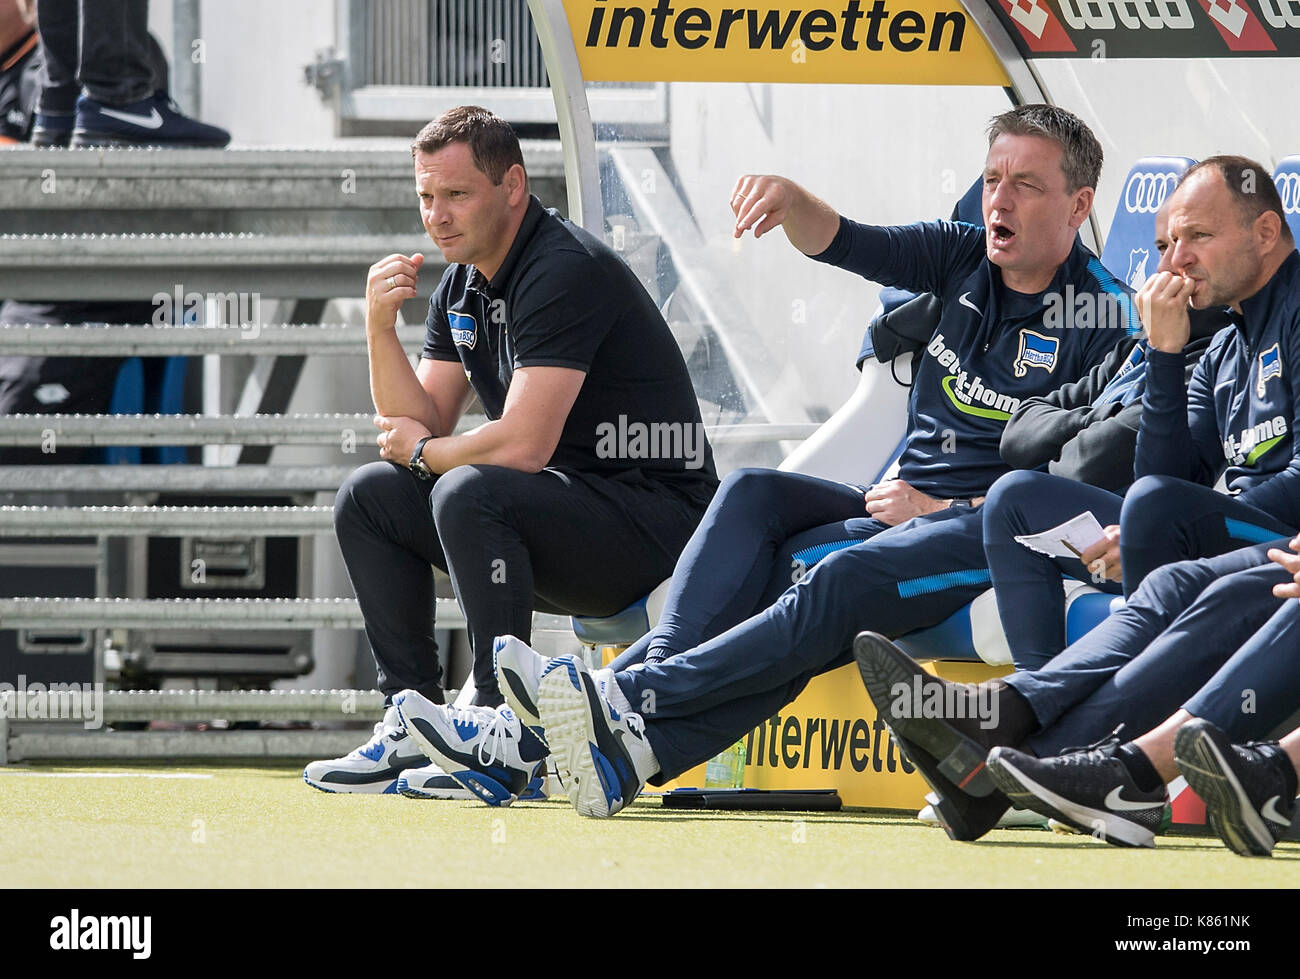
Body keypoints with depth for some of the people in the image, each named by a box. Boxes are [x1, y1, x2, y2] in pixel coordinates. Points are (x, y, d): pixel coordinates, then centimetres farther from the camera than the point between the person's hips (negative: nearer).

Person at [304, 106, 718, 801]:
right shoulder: (462, 287, 10)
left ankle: (506, 738, -28)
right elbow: (419, 427, 8)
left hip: (653, 516, -10)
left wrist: (425, 453, -7)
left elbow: (522, 445, -25)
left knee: (469, 493, -32)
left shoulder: (565, 273, -19)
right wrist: (380, 326, -6)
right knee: (370, 497, 7)